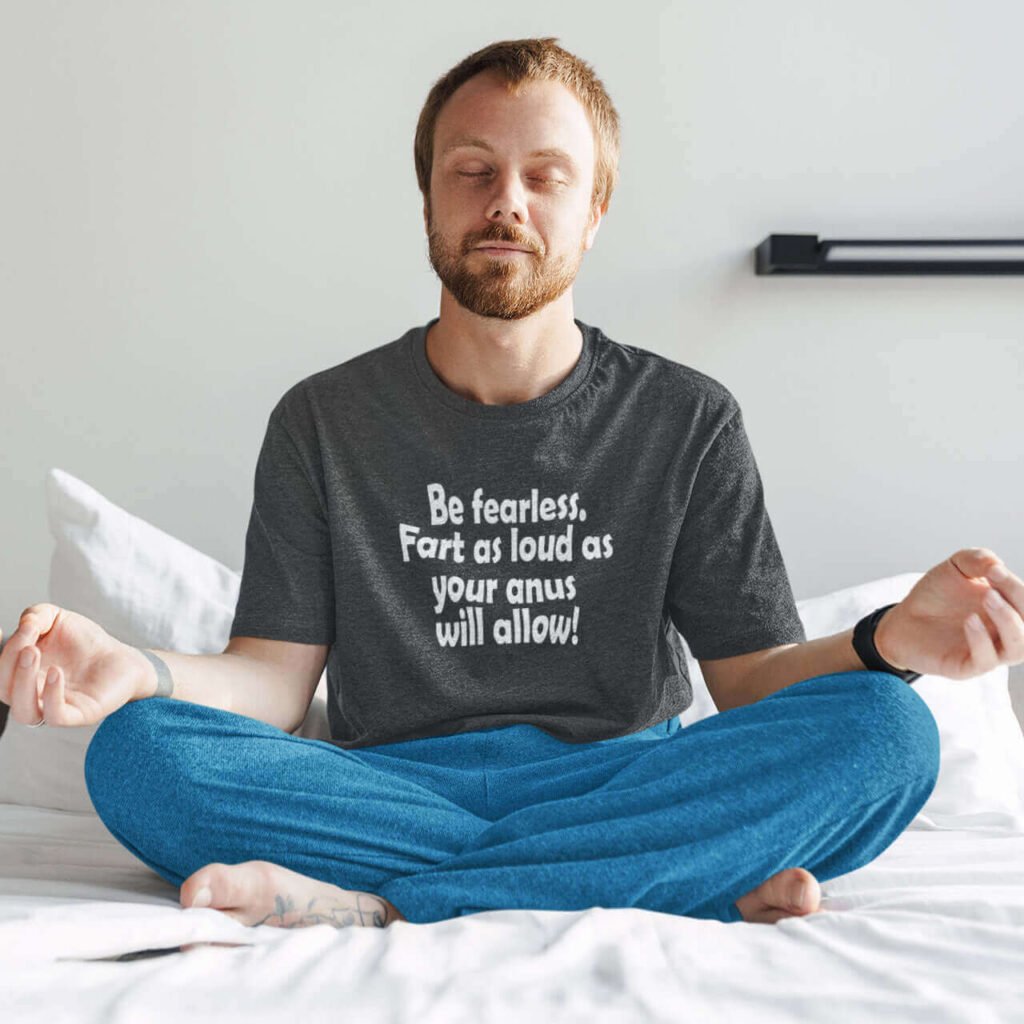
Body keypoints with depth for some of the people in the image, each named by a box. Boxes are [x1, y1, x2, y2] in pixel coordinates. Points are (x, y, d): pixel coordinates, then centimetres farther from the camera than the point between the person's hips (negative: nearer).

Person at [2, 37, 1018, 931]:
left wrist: (886, 639, -21)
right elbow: (275, 678, 1)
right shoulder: (324, 422, 7)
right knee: (135, 755, -26)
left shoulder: (687, 420, 6)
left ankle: (376, 903, -26)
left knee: (885, 731, -26)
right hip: (392, 785, 0)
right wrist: (139, 670, -21)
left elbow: (752, 676, 1)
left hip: (619, 782, 1)